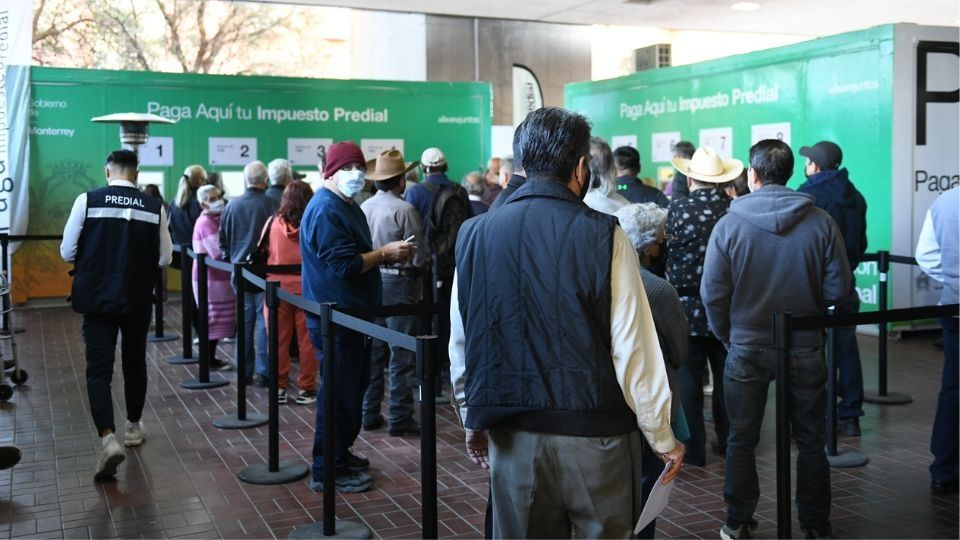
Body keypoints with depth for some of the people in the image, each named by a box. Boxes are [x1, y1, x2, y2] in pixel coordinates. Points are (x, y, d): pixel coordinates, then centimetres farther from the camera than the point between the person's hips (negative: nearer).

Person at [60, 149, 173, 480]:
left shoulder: (87, 201, -6)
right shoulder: (154, 207, -2)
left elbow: (67, 252, -2)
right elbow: (165, 258, 1)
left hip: (97, 298, -2)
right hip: (138, 299, 2)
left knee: (99, 369, -1)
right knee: (134, 363, 19)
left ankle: (108, 438, -18)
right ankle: (134, 427, 35)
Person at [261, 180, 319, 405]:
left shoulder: (273, 223, -5)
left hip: (278, 289, 1)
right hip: (307, 289, -1)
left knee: (279, 340, 9)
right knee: (307, 340, 7)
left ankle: (279, 387, 15)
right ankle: (306, 388, 11)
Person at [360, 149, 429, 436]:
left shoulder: (364, 207, 2)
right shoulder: (404, 210, -15)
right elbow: (419, 256, -13)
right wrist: (419, 266, 7)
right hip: (399, 282, -6)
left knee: (373, 351, 14)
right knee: (401, 355, 1)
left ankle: (370, 413, 20)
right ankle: (400, 418, 4)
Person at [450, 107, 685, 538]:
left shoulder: (475, 233, 1)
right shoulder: (604, 235, -11)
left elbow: (461, 344, 7)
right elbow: (634, 348, -11)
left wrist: (473, 420, 20)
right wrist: (663, 437, 0)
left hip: (511, 436, 4)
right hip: (594, 434, -3)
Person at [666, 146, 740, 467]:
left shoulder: (677, 210, -12)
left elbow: (664, 255, -3)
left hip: (687, 308, -2)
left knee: (689, 380, 6)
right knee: (726, 378, 16)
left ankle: (693, 449, 11)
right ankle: (728, 442, 27)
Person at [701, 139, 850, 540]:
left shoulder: (729, 225, -10)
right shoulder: (821, 222, -8)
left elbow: (713, 293, -9)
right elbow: (838, 288, -6)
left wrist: (728, 337, 7)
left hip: (747, 349, -1)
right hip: (805, 349, 1)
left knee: (742, 441, 13)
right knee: (811, 441, 15)